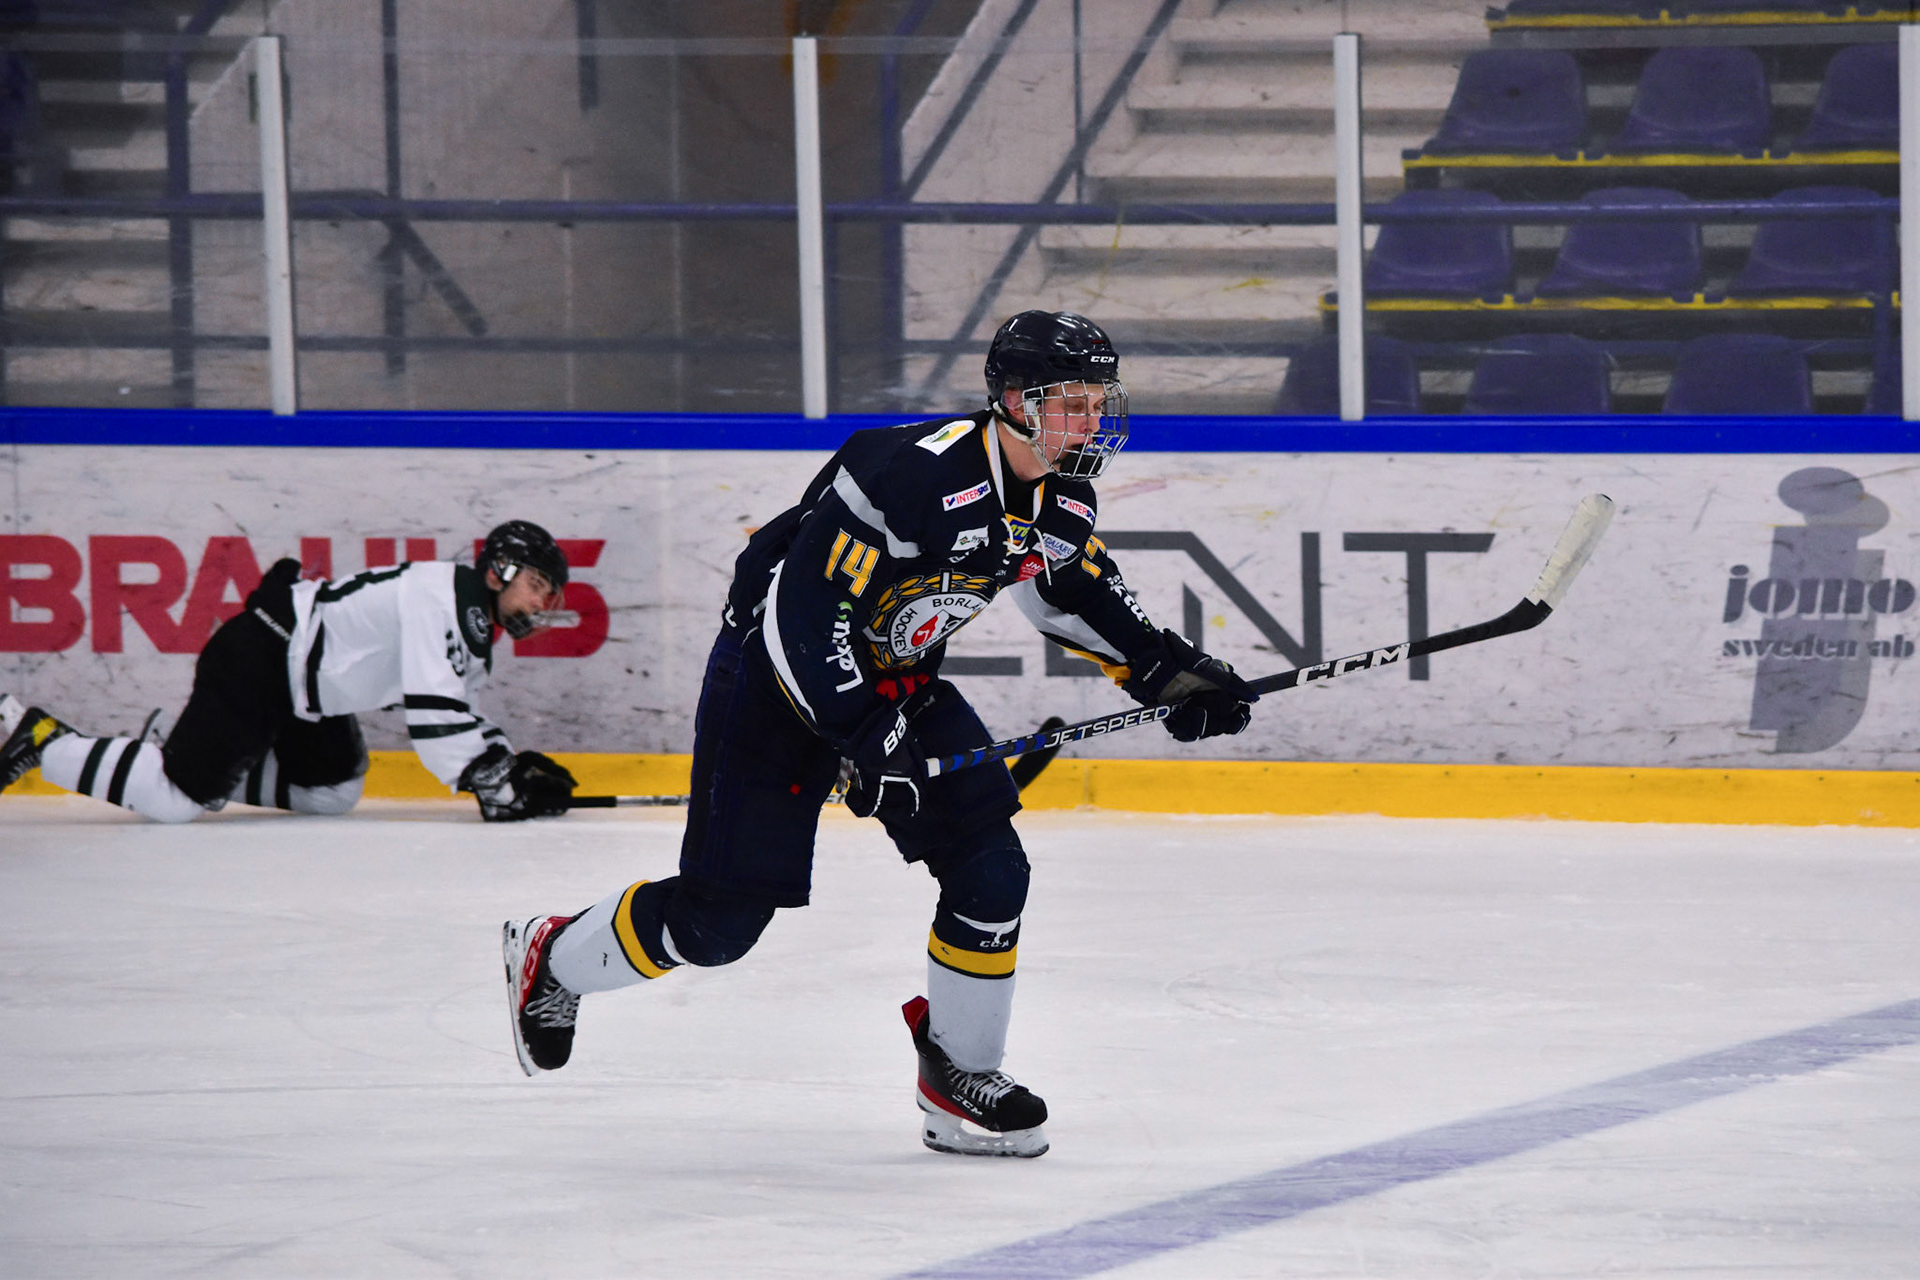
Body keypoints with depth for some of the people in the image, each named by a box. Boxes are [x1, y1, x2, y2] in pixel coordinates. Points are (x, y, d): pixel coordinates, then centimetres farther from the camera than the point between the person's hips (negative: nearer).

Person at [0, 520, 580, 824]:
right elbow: (431, 718, -29)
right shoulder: (444, 602, -22)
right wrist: (497, 787, -28)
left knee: (331, 792, 16)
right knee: (179, 799, -14)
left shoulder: (476, 620, 10)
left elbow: (457, 711, 16)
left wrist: (514, 766, 3)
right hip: (258, 661, -11)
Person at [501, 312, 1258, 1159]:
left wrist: (1167, 669, 5)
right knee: (723, 913, -3)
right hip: (777, 674, -8)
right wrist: (868, 742, -33)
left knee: (989, 865, -6)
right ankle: (551, 958, 22)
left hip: (899, 679, 8)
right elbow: (805, 610, -31)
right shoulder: (913, 473, -32)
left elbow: (1076, 591, 16)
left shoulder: (1059, 494, -6)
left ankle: (960, 1074, 10)